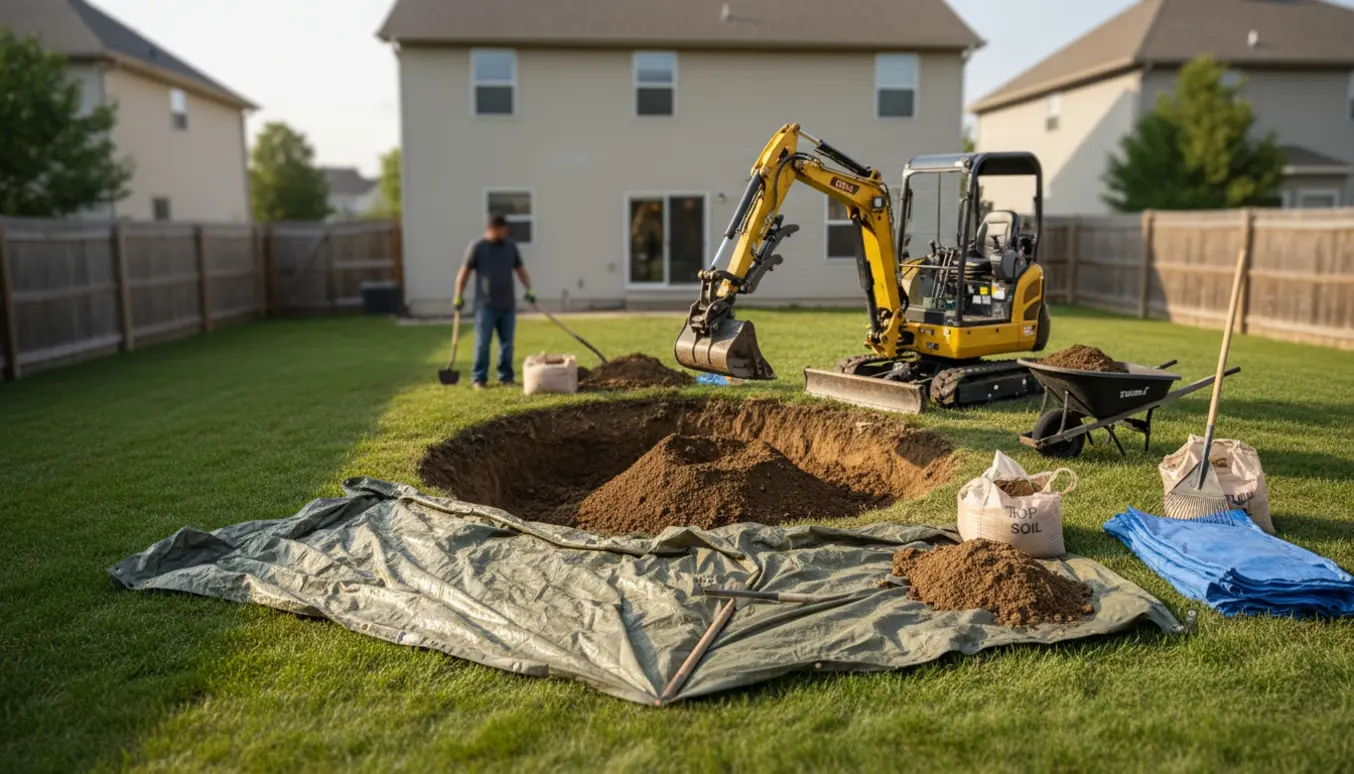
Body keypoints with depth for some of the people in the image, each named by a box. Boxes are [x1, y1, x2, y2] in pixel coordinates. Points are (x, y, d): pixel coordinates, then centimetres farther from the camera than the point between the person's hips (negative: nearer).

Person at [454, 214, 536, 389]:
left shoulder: (511, 246, 11)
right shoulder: (477, 247, -1)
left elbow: (520, 270, 16)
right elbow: (464, 272, 1)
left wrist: (529, 289, 4)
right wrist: (459, 296, -2)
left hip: (508, 305, 4)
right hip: (485, 305, -4)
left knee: (507, 343, 6)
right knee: (482, 343, -3)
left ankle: (506, 377, 15)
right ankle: (479, 378, 4)